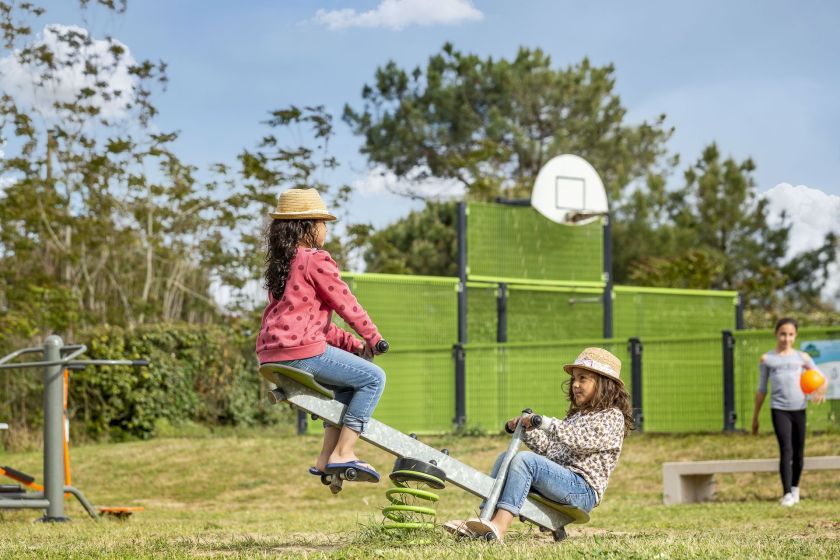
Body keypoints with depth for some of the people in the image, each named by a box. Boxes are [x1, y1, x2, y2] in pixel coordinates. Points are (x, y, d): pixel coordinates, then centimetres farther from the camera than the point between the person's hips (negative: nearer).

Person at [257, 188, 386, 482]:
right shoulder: (316, 260, -7)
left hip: (272, 354, 10)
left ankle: (326, 459, 19)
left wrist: (353, 344, 19)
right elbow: (346, 305, -5)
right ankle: (343, 453, -8)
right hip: (303, 351, -10)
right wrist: (374, 339, 9)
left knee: (348, 386, 26)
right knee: (373, 377, -2)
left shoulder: (280, 262, 22)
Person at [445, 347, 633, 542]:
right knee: (505, 457, -2)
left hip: (584, 489, -9)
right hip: (558, 479, 9)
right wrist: (527, 428, 6)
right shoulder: (576, 415, 27)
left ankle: (499, 527, -40)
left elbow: (582, 439, -20)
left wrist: (543, 422, -24)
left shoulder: (612, 417, -1)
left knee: (524, 459, -26)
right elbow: (548, 447, 22)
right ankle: (486, 520, -18)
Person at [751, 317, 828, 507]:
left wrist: (821, 390, -15)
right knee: (786, 450, -15)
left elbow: (823, 378, 9)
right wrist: (755, 417, 12)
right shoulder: (767, 359, 6)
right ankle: (786, 494, -17)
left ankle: (795, 487, 30)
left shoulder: (802, 358, 8)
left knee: (798, 453, 9)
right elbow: (761, 389, 11)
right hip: (779, 409, -2)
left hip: (799, 409, 2)